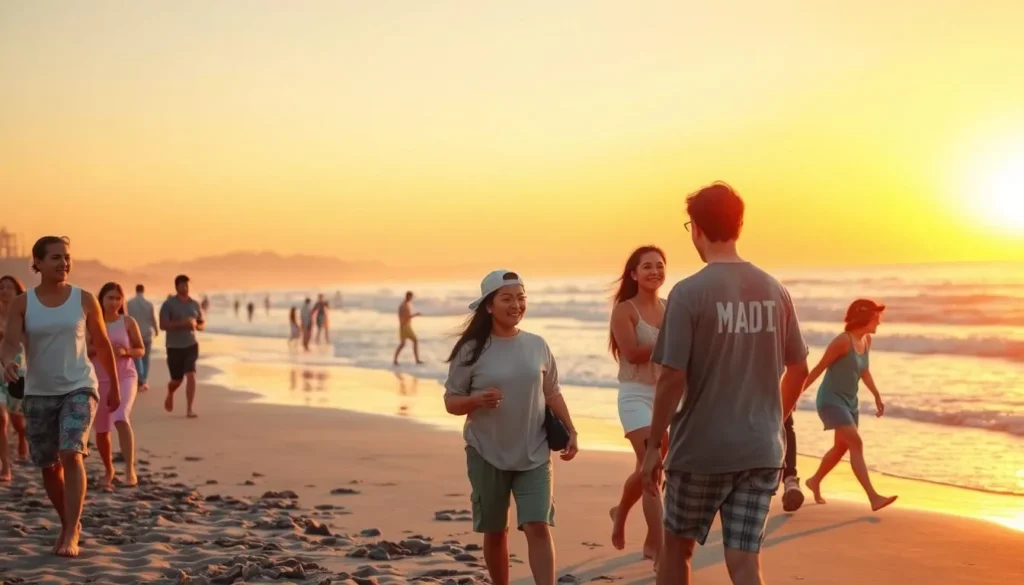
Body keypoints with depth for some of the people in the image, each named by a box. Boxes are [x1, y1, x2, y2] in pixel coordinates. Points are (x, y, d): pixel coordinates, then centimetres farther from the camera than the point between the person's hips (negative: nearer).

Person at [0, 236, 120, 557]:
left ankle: (71, 533, -17)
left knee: (72, 454, -21)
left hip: (79, 388, -2)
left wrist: (115, 387, 13)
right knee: (49, 466, 9)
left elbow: (103, 344, 7)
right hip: (38, 393, 2)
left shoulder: (85, 300, -2)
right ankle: (69, 524, 30)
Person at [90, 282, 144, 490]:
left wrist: (125, 351, -14)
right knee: (101, 430, 9)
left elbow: (141, 350, 6)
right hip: (99, 380, 2)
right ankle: (108, 471, 31)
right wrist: (97, 348, -16)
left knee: (121, 419, -26)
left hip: (125, 377, -2)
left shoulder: (128, 322, 0)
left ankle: (130, 469, -25)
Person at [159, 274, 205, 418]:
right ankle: (170, 394, 42)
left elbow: (203, 323, 14)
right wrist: (182, 324, -26)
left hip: (191, 345, 2)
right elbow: (163, 325, -15)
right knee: (177, 380, 7)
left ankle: (190, 409, -12)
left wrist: (196, 326, -10)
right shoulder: (168, 304, -7)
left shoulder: (195, 304, 5)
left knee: (191, 376, -14)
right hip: (174, 347, -2)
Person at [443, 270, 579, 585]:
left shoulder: (538, 346, 2)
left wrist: (570, 431, 2)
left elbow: (552, 393, 11)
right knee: (495, 532, 11)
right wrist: (477, 400, -23)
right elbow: (451, 401, -3)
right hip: (487, 455, -1)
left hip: (534, 455, 1)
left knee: (539, 528, -9)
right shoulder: (472, 350, -7)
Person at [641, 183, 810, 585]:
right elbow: (798, 369, 11)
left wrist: (654, 445, -5)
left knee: (677, 545, 18)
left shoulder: (689, 293, -12)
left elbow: (673, 378, -15)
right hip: (761, 449, 4)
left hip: (701, 449, -4)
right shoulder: (774, 291, 4)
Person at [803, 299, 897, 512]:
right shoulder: (843, 341, -21)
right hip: (831, 400, -9)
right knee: (856, 444, -17)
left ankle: (815, 481, 39)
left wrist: (877, 396, 18)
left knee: (842, 447, 17)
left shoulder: (867, 340, 4)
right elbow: (819, 368, -17)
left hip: (850, 401, 9)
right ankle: (873, 497, -21)